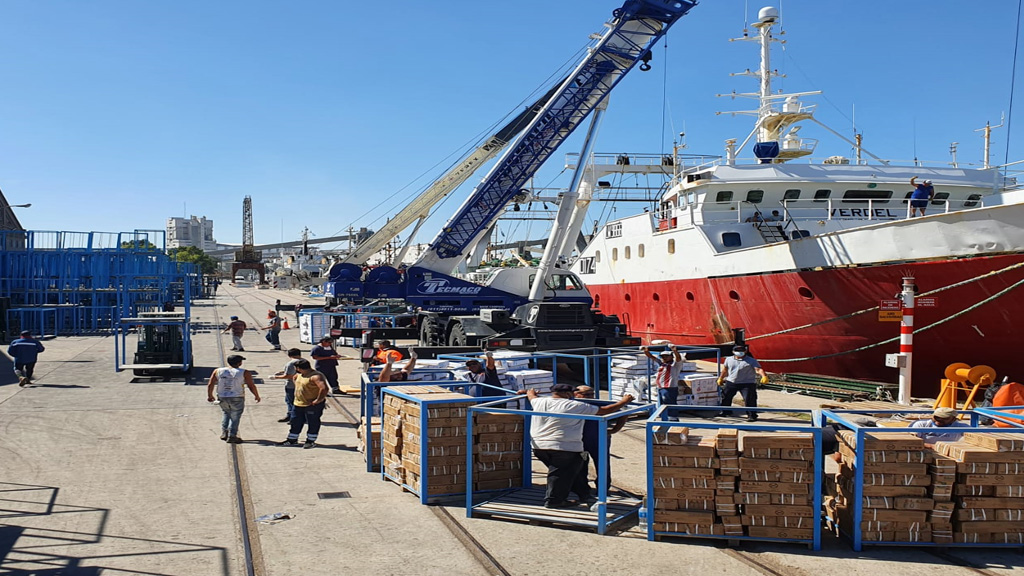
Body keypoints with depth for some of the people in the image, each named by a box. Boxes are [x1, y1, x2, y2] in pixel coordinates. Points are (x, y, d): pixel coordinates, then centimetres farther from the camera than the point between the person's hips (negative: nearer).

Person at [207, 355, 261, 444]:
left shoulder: (218, 371, 4)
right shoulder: (244, 373, -6)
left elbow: (210, 385, 5)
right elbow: (251, 386, -5)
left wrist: (209, 395, 18)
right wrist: (257, 396, 8)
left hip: (222, 398, 4)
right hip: (236, 399, -4)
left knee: (227, 413, 24)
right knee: (235, 416, 8)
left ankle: (224, 432, 18)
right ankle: (231, 436, 5)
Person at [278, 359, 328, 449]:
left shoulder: (315, 376, -22)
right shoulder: (299, 375, 9)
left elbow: (324, 388, -33)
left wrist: (318, 400, -26)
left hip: (313, 405, -9)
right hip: (299, 404, 9)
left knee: (313, 423, 3)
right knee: (295, 423, 15)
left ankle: (310, 441, 14)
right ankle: (292, 440, 26)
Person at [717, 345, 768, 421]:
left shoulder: (751, 361, -8)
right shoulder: (729, 359, 7)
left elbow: (758, 369, -21)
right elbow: (725, 370, 21)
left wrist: (764, 376, -38)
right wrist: (721, 378, 27)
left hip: (747, 384, -5)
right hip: (731, 382, 5)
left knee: (749, 400, -10)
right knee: (725, 397, 16)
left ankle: (752, 415, 3)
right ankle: (725, 411, 36)